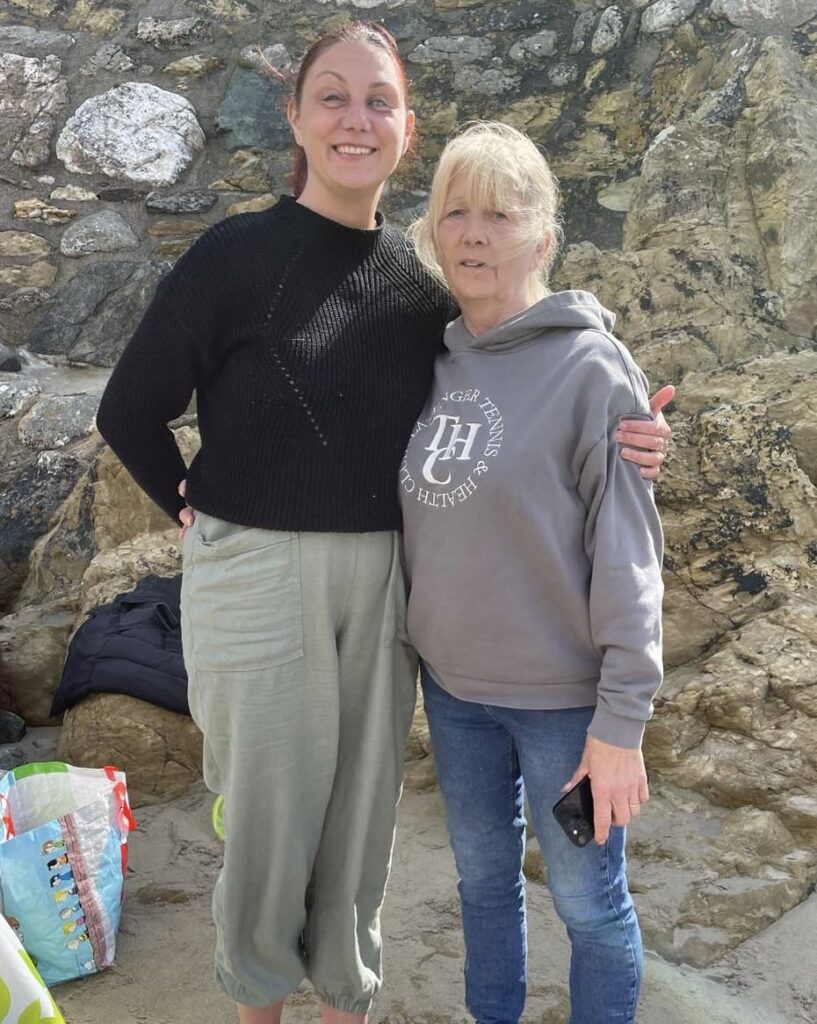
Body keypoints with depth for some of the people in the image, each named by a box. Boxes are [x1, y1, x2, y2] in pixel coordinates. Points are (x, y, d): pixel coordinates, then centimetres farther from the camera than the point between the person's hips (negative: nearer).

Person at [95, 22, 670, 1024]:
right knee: (269, 821, 10)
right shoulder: (236, 255, -10)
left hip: (382, 585, 4)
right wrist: (204, 515, 2)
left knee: (362, 821, 16)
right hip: (255, 581, -3)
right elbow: (129, 411, -3)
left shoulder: (422, 282, 2)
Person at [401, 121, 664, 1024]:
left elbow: (626, 553, -14)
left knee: (587, 899, 11)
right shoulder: (429, 363, 3)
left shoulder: (590, 366, -13)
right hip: (453, 686, 5)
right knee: (484, 878, 22)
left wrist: (622, 718, -16)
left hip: (563, 695, -5)